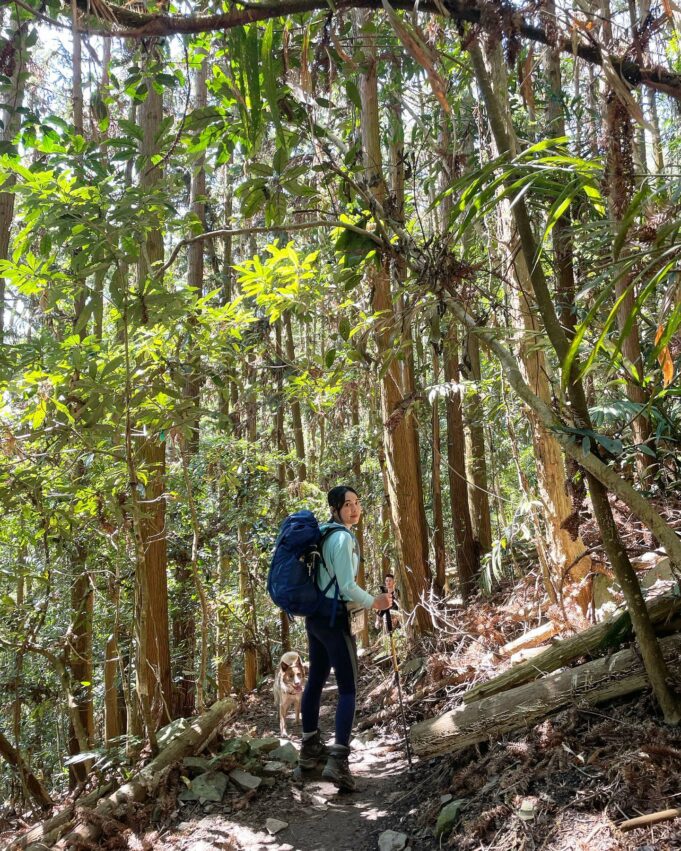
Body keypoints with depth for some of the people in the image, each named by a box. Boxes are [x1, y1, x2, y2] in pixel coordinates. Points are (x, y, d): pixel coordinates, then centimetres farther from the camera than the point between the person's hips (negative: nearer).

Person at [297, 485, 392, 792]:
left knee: (315, 680, 17)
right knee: (347, 689, -5)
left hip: (314, 615, 9)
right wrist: (374, 603, -6)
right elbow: (347, 587, -19)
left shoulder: (322, 533, 11)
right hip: (333, 618, -9)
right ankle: (338, 761, -10)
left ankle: (309, 750, 30)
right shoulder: (343, 538, -17)